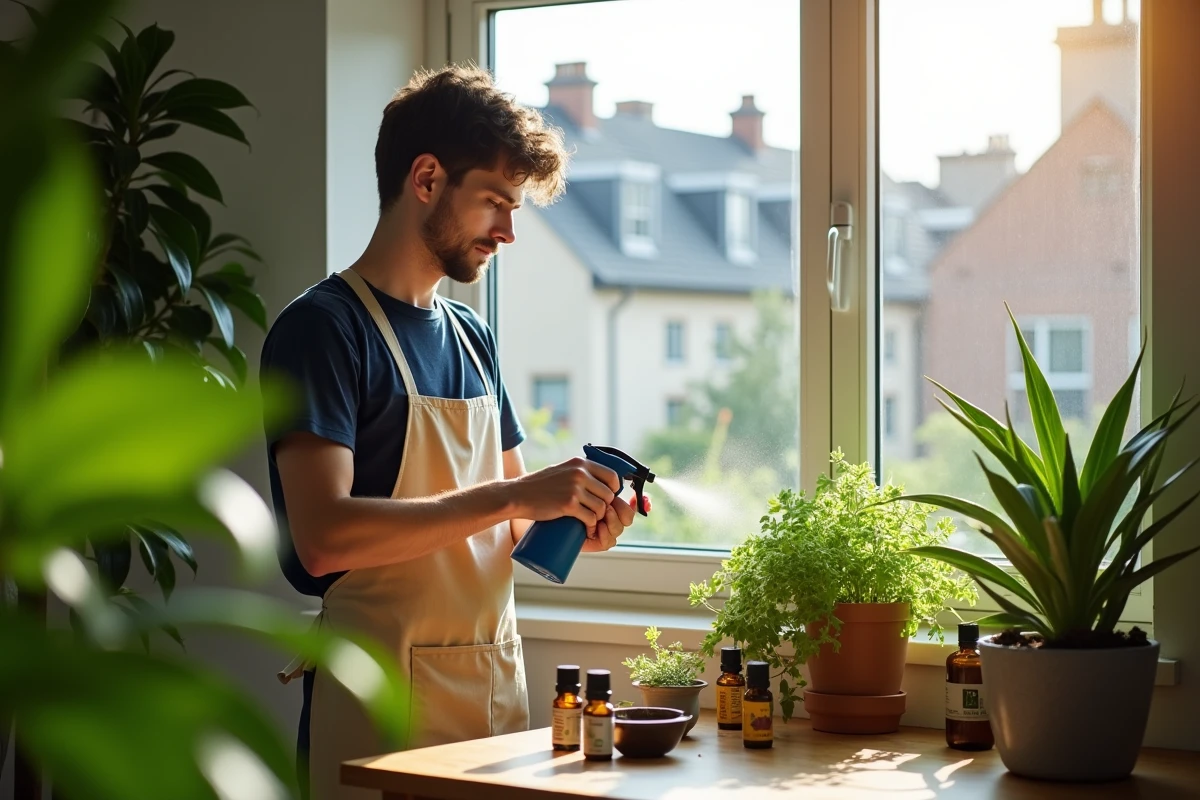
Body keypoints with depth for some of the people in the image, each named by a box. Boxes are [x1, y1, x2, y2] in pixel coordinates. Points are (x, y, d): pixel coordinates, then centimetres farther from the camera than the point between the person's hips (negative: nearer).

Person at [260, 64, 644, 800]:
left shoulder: (471, 337, 15)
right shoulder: (324, 327, -10)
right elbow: (323, 536, -22)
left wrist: (571, 523, 0)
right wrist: (514, 496, -22)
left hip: (497, 692, 7)